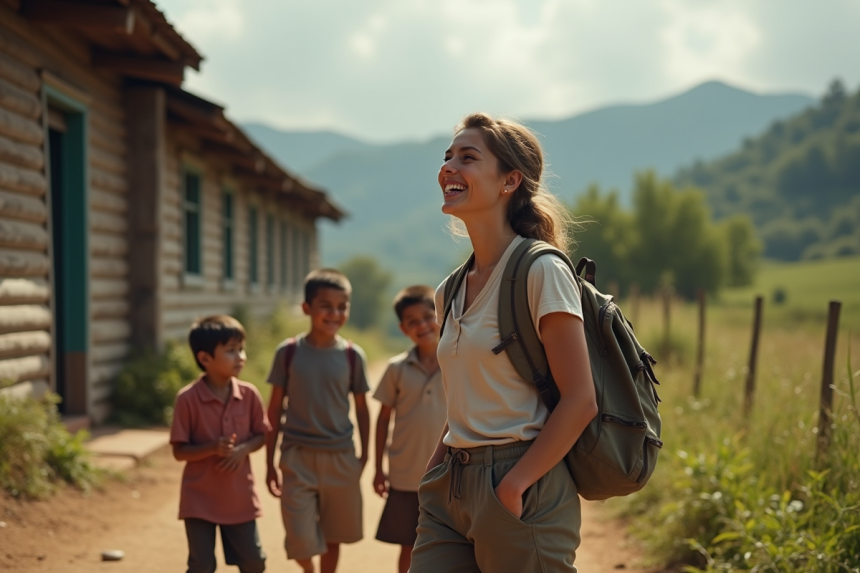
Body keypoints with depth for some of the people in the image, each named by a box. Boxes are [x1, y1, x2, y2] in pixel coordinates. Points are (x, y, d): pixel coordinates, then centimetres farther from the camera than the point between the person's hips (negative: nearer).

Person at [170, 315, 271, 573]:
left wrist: (243, 449, -15)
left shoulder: (249, 394, -5)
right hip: (200, 498, -3)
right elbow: (179, 451, -11)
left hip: (239, 496, 3)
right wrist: (212, 448, -28)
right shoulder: (187, 399, -15)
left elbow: (261, 435, 6)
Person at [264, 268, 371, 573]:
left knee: (333, 536, 12)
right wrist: (269, 463, 3)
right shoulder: (288, 352, -4)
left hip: (341, 458, 1)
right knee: (301, 541, -3)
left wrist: (364, 456, 5)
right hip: (297, 457, -1)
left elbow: (361, 408, 7)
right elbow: (275, 408, 2)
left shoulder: (352, 355, -2)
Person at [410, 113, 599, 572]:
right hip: (450, 491, 7)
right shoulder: (451, 291, 11)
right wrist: (435, 471, 7)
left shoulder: (540, 272, -10)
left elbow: (580, 401, -14)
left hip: (523, 489, -6)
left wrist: (513, 485, -16)